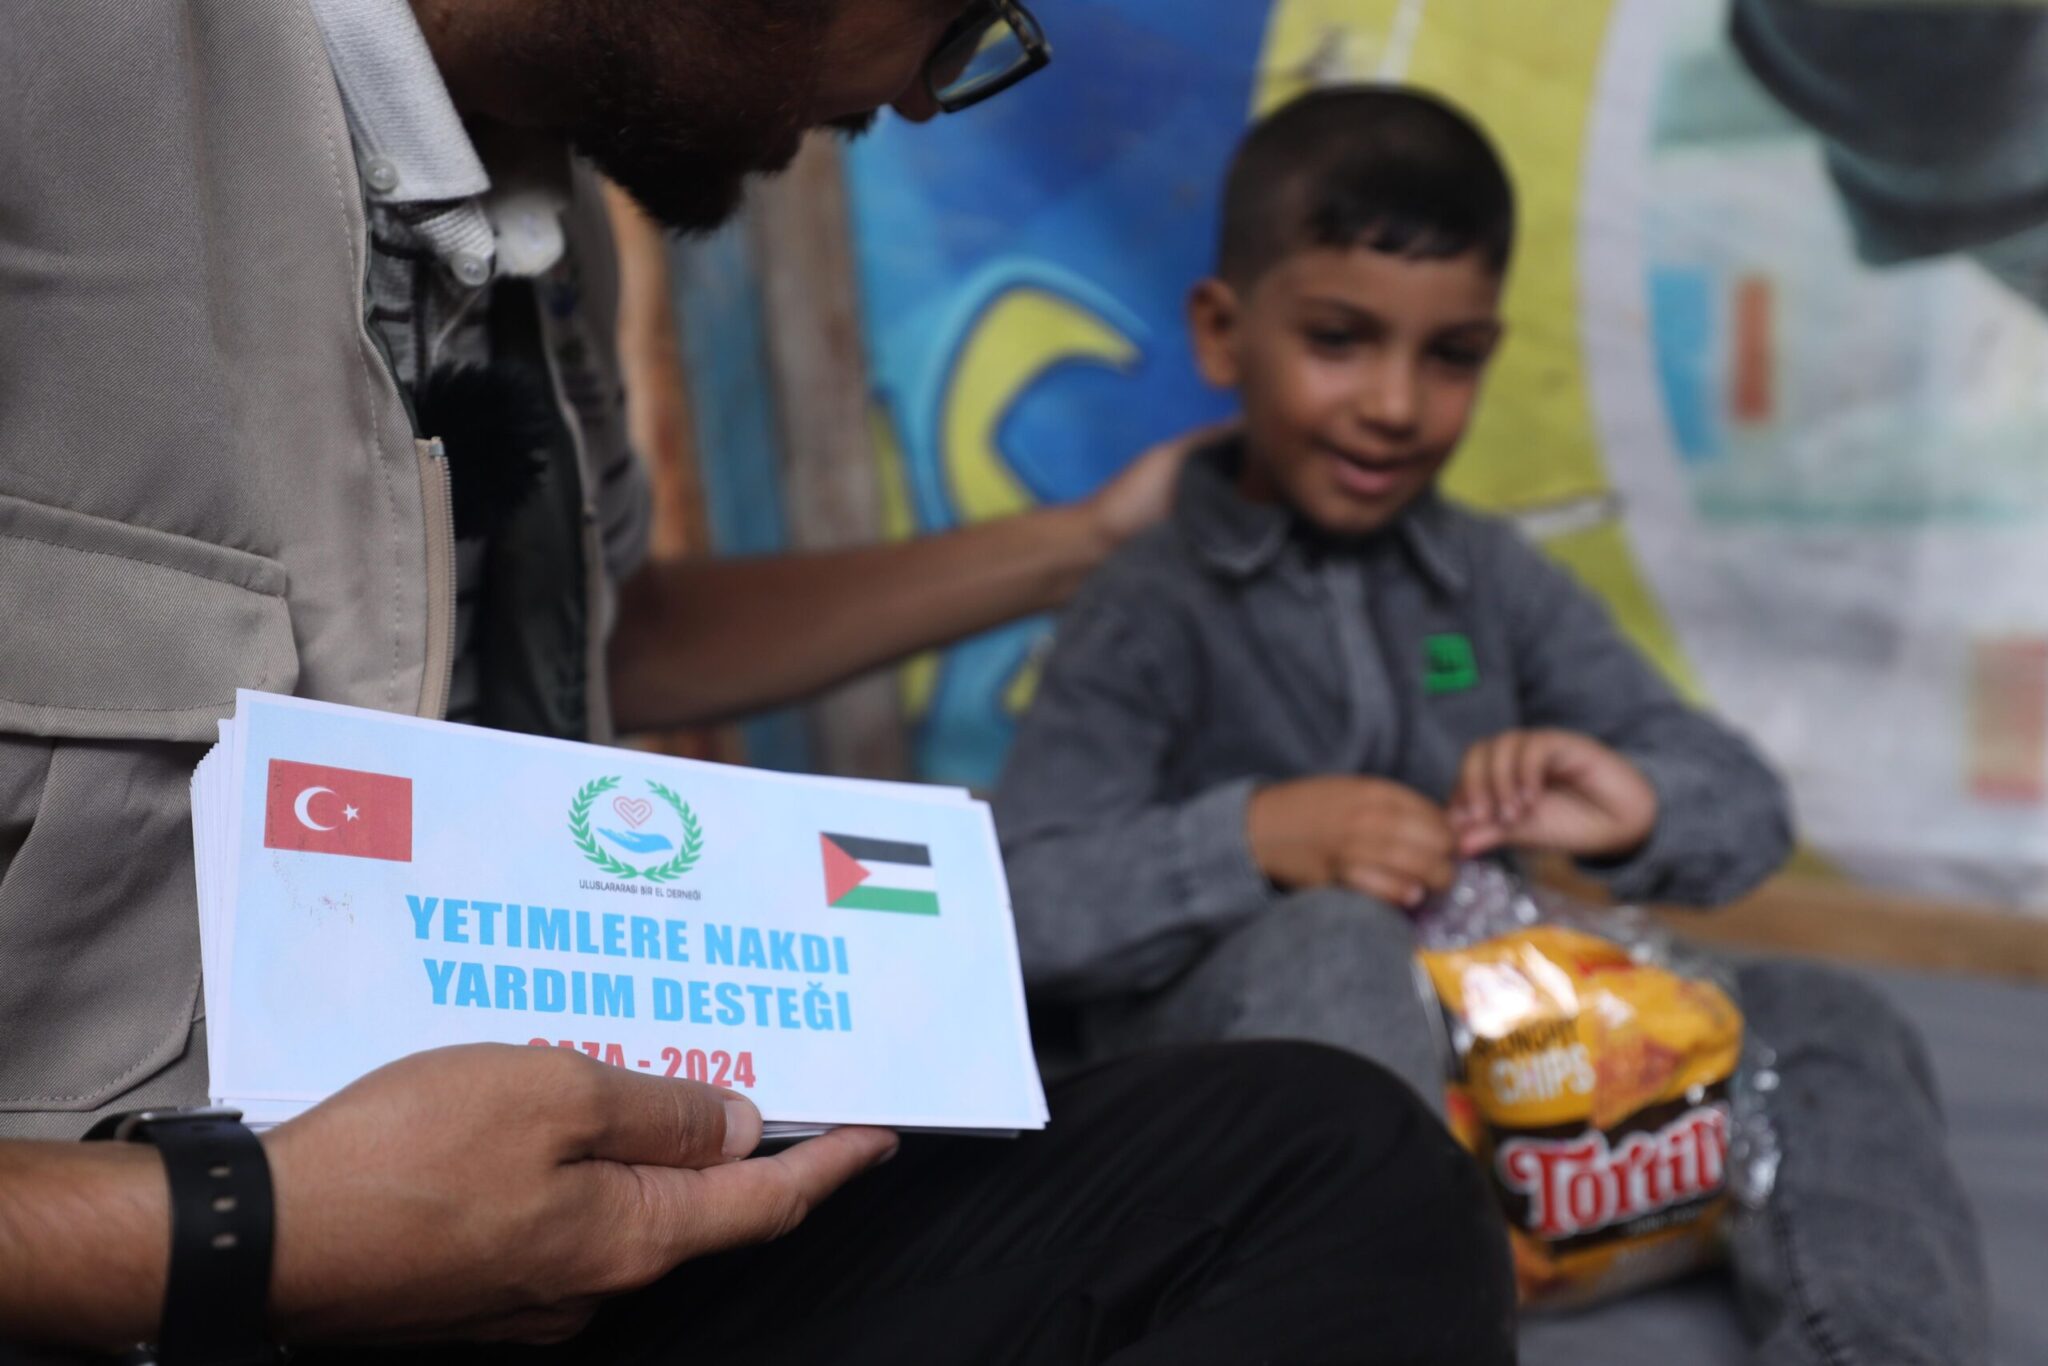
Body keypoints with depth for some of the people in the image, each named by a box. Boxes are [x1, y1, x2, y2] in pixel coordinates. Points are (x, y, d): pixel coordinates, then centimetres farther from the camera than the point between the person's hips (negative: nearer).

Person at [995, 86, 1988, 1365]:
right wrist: (1254, 838, -30)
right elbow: (1021, 909, -17)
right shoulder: (1153, 613, -6)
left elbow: (1752, 813, 8)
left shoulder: (1501, 586, 9)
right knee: (1333, 948, -37)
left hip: (1490, 1056, 6)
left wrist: (1640, 809, -16)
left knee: (1823, 1024, -7)